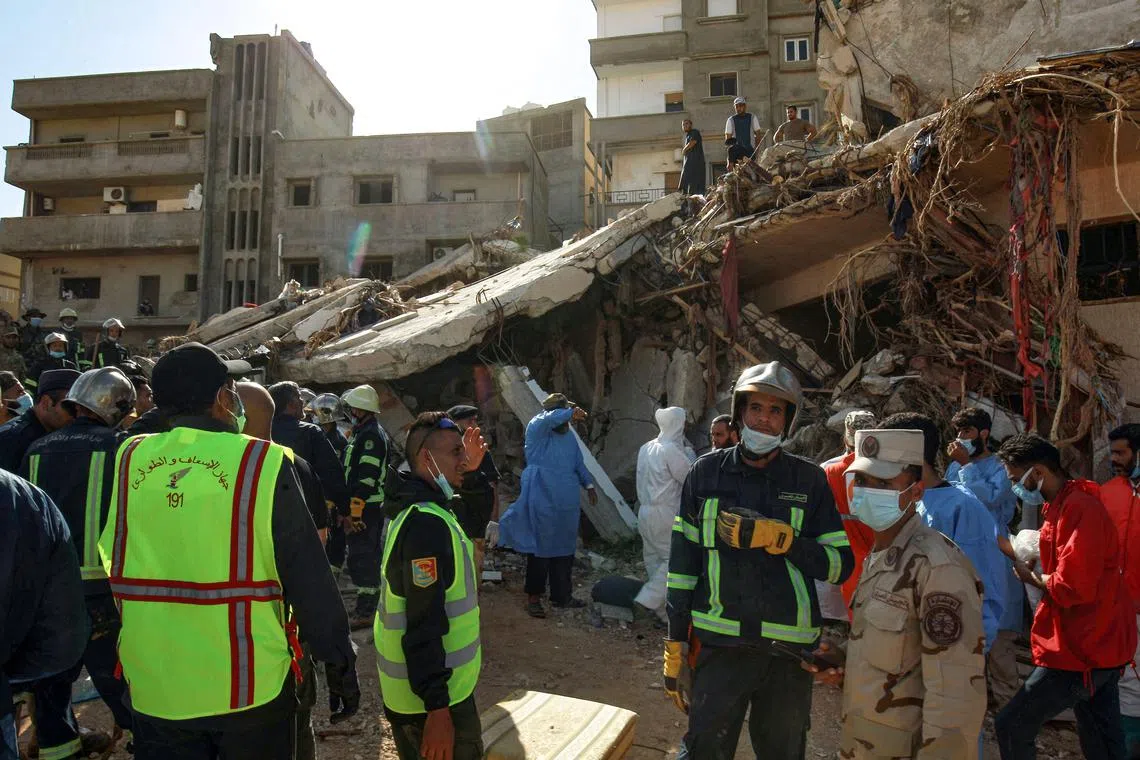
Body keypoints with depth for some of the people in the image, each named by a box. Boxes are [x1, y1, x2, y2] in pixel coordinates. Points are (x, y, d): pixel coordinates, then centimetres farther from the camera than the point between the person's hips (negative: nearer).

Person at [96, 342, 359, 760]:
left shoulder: (128, 460, -3)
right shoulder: (263, 463, -15)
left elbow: (113, 566, 4)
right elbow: (309, 578, -13)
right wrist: (340, 665, -5)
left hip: (153, 685, 3)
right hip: (250, 684, -2)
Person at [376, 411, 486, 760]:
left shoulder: (412, 508, 6)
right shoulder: (428, 524, -24)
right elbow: (424, 625, -26)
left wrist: (468, 471, 12)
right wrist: (437, 708, -24)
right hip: (432, 696, -10)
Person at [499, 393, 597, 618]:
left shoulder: (570, 436, 12)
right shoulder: (536, 429, -8)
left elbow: (579, 464, 20)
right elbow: (550, 418, -33)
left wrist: (589, 484, 10)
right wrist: (571, 412, -27)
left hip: (567, 504, 7)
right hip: (542, 504, -6)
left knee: (565, 551, 13)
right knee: (541, 551, 0)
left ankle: (562, 595, 25)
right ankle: (533, 597, 13)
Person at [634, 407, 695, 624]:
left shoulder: (646, 448, 10)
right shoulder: (671, 450, -15)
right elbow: (690, 478, -10)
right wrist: (690, 454, 3)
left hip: (645, 511, 9)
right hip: (664, 514, -9)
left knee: (654, 558, 11)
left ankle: (663, 609, 18)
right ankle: (649, 598, -8)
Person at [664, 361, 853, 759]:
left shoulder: (810, 480, 0)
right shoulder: (706, 473, 1)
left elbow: (840, 564, -1)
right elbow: (683, 563, 3)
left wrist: (778, 539, -16)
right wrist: (674, 646, 2)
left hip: (789, 650, 1)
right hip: (719, 646, 0)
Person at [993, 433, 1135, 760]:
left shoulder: (1079, 509, -20)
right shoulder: (1065, 503, 13)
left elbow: (1072, 588, -24)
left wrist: (1031, 577, -8)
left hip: (1083, 650, -10)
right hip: (1099, 646, 10)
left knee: (1011, 727, -7)